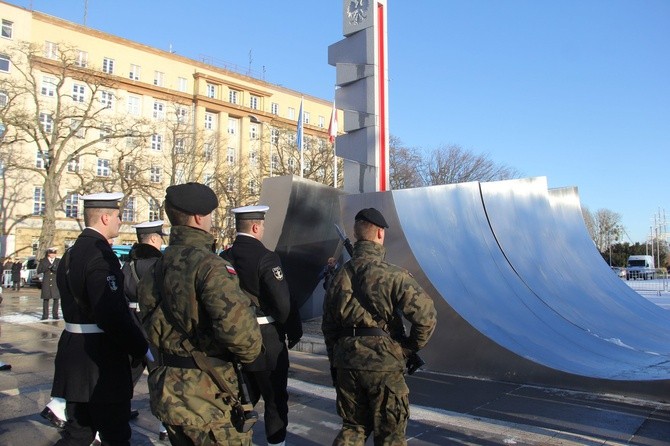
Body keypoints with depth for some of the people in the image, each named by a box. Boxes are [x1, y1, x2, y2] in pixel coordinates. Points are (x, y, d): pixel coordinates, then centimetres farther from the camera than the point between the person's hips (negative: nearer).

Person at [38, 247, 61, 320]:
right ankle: (45, 315, 8)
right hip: (46, 283, -1)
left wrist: (56, 270, -16)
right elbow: (38, 271, 1)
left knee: (56, 299, -2)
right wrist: (47, 267, -13)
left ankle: (55, 314, 6)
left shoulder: (59, 261, 10)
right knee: (45, 299, 0)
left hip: (56, 283, 1)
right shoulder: (43, 261, 8)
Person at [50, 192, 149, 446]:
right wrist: (143, 350, -18)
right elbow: (112, 313, -27)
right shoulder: (100, 254, -19)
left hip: (74, 353, 9)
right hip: (101, 359, -9)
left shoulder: (70, 254, 11)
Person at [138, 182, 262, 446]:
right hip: (208, 398, -8)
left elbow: (152, 326, 14)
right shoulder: (207, 263, -20)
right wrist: (248, 353, -12)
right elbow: (236, 324, -31)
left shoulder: (159, 266, 7)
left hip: (168, 392, 8)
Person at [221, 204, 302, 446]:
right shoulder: (266, 257, -17)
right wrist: (294, 330, -5)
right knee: (275, 397, 9)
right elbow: (283, 301, -20)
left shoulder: (224, 258, 0)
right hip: (266, 336, -6)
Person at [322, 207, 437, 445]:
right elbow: (426, 315, -20)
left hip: (347, 364, 5)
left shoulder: (340, 275, 4)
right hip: (384, 364, -5)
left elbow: (329, 326, 11)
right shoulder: (392, 275, -14)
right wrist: (411, 347, -2)